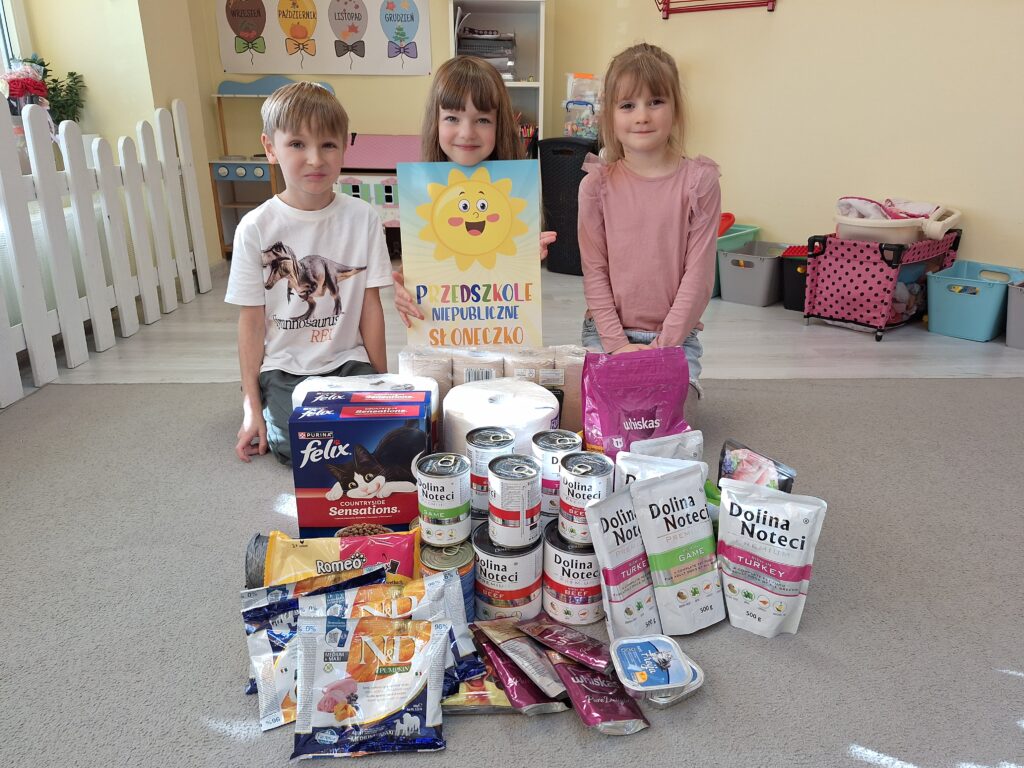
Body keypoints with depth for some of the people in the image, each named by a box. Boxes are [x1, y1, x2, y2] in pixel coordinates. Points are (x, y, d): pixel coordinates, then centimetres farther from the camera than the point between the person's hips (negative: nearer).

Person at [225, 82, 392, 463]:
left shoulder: (363, 218, -4)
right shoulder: (256, 227, -7)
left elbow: (370, 304, 0)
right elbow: (251, 319, -2)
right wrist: (251, 405, -2)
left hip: (348, 360, 1)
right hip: (283, 366, -1)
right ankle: (272, 405, 11)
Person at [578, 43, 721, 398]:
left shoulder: (699, 181, -4)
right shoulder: (596, 184, -1)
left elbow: (698, 274, -6)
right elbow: (594, 271, -2)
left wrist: (662, 344, -12)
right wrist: (617, 342, -10)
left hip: (674, 336, -1)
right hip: (606, 332, 1)